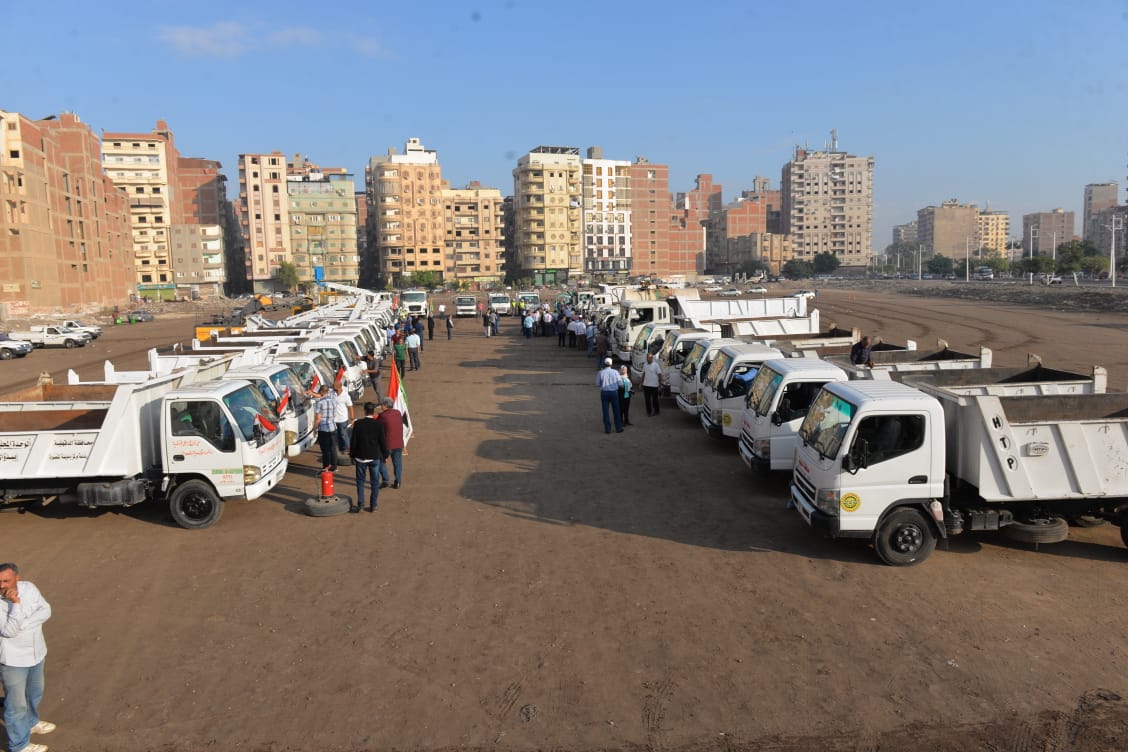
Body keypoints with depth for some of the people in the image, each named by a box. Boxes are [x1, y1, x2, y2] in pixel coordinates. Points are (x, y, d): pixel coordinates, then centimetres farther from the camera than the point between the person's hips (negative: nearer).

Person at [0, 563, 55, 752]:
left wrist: (23, 624, -26)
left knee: (34, 692, 27)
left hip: (36, 652, 6)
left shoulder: (29, 588, -10)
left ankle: (30, 723, 51)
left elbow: (45, 611, -11)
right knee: (17, 702, 8)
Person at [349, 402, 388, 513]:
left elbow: (353, 442, -4)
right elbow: (383, 442, -6)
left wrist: (352, 456, 8)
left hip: (361, 457, 0)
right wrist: (384, 455, 7)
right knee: (375, 482, 10)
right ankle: (373, 505, 14)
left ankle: (360, 505, 14)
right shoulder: (379, 424, -11)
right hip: (375, 457, 0)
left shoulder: (358, 424, -9)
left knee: (360, 481, 13)